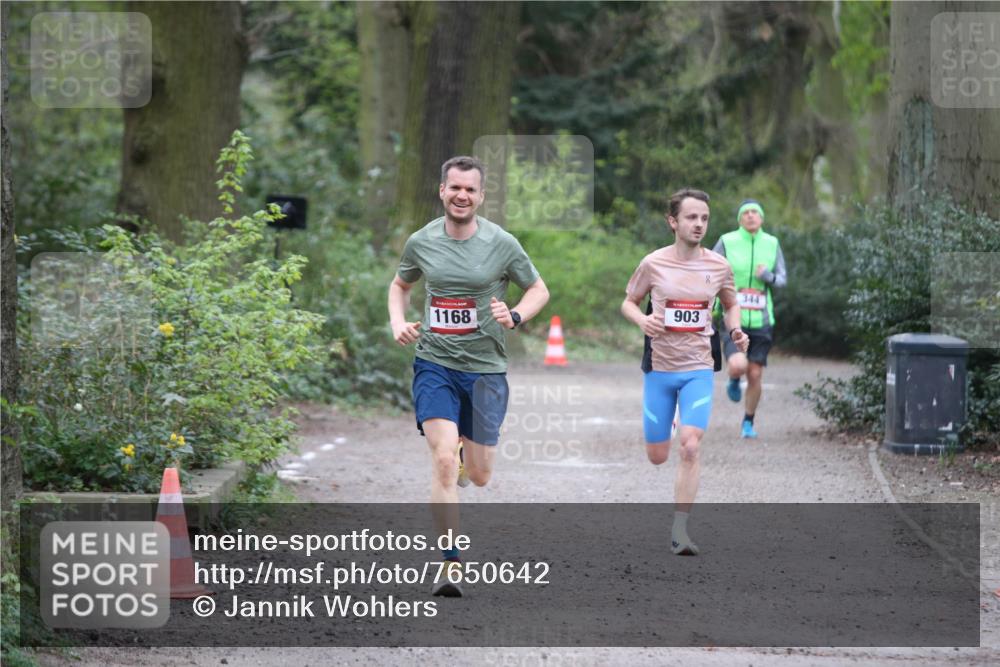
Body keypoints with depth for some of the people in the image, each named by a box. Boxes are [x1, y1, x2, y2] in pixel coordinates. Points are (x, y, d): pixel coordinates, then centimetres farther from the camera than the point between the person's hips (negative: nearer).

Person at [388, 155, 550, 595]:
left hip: (485, 367, 0)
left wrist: (515, 316, -13)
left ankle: (468, 450, 47)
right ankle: (451, 566, -13)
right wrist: (398, 323, 0)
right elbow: (400, 285, 19)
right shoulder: (421, 242, 0)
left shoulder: (501, 244, -5)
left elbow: (538, 290, 7)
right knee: (443, 461, -17)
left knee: (478, 476, 7)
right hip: (434, 365, 0)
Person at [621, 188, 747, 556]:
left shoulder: (718, 266, 0)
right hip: (659, 368, 0)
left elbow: (731, 305, 17)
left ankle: (679, 531, -13)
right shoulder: (654, 263, -5)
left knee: (690, 447, -17)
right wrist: (642, 319, -14)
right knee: (657, 456, 6)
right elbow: (628, 302, 8)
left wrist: (736, 330, -3)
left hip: (698, 369, 0)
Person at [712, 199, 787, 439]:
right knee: (738, 365, -25)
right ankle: (734, 381, 13)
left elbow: (783, 279, 10)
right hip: (733, 318, -3)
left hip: (761, 321, 3)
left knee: (755, 376, 2)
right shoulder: (727, 242, -3)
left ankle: (748, 422, 23)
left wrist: (768, 276, -13)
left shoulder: (771, 244, 5)